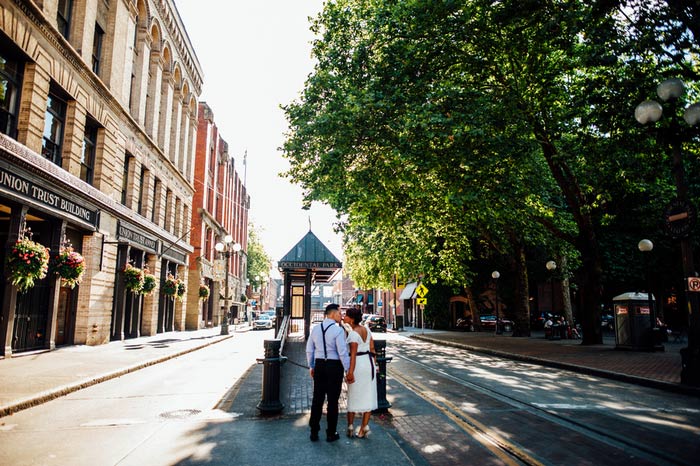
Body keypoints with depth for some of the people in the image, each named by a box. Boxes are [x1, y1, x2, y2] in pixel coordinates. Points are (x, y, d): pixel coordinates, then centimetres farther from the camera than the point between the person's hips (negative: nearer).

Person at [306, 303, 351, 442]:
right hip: (334, 366, -5)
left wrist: (311, 367, 20)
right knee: (333, 400, 6)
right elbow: (342, 353, -19)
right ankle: (331, 434, 16)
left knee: (317, 398, 13)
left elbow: (309, 350, 9)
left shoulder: (315, 328, 3)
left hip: (319, 366, 5)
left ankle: (314, 432, 21)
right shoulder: (338, 330, -16)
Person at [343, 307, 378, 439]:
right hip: (369, 362, 7)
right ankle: (364, 429, 15)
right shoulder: (366, 329, 6)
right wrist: (374, 364, 16)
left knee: (353, 396, 8)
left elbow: (353, 354, -19)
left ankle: (350, 428, 19)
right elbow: (372, 348, 9)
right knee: (368, 396, 9)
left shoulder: (353, 334, -16)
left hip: (358, 364, -7)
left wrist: (350, 372, -19)